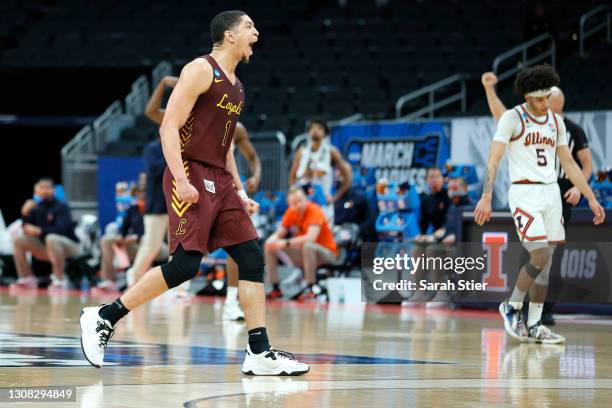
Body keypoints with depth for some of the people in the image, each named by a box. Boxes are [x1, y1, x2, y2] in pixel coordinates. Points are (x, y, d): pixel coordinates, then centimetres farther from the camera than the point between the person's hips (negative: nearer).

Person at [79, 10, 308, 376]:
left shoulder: (236, 86, 19)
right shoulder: (201, 70, -8)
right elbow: (169, 127, -14)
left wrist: (239, 192, 19)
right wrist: (181, 180, -22)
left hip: (219, 181, 9)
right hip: (191, 177, -9)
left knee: (252, 258, -1)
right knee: (185, 265, -15)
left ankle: (260, 355, -2)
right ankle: (103, 318, -3)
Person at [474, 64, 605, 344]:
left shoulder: (556, 121, 13)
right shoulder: (512, 118, -6)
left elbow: (568, 164, 18)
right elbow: (494, 159, -12)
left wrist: (591, 198, 14)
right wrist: (486, 197, -23)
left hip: (551, 193, 6)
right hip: (524, 193, -6)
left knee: (545, 262, 4)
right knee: (541, 256, -17)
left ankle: (534, 326, 11)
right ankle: (512, 306, 4)